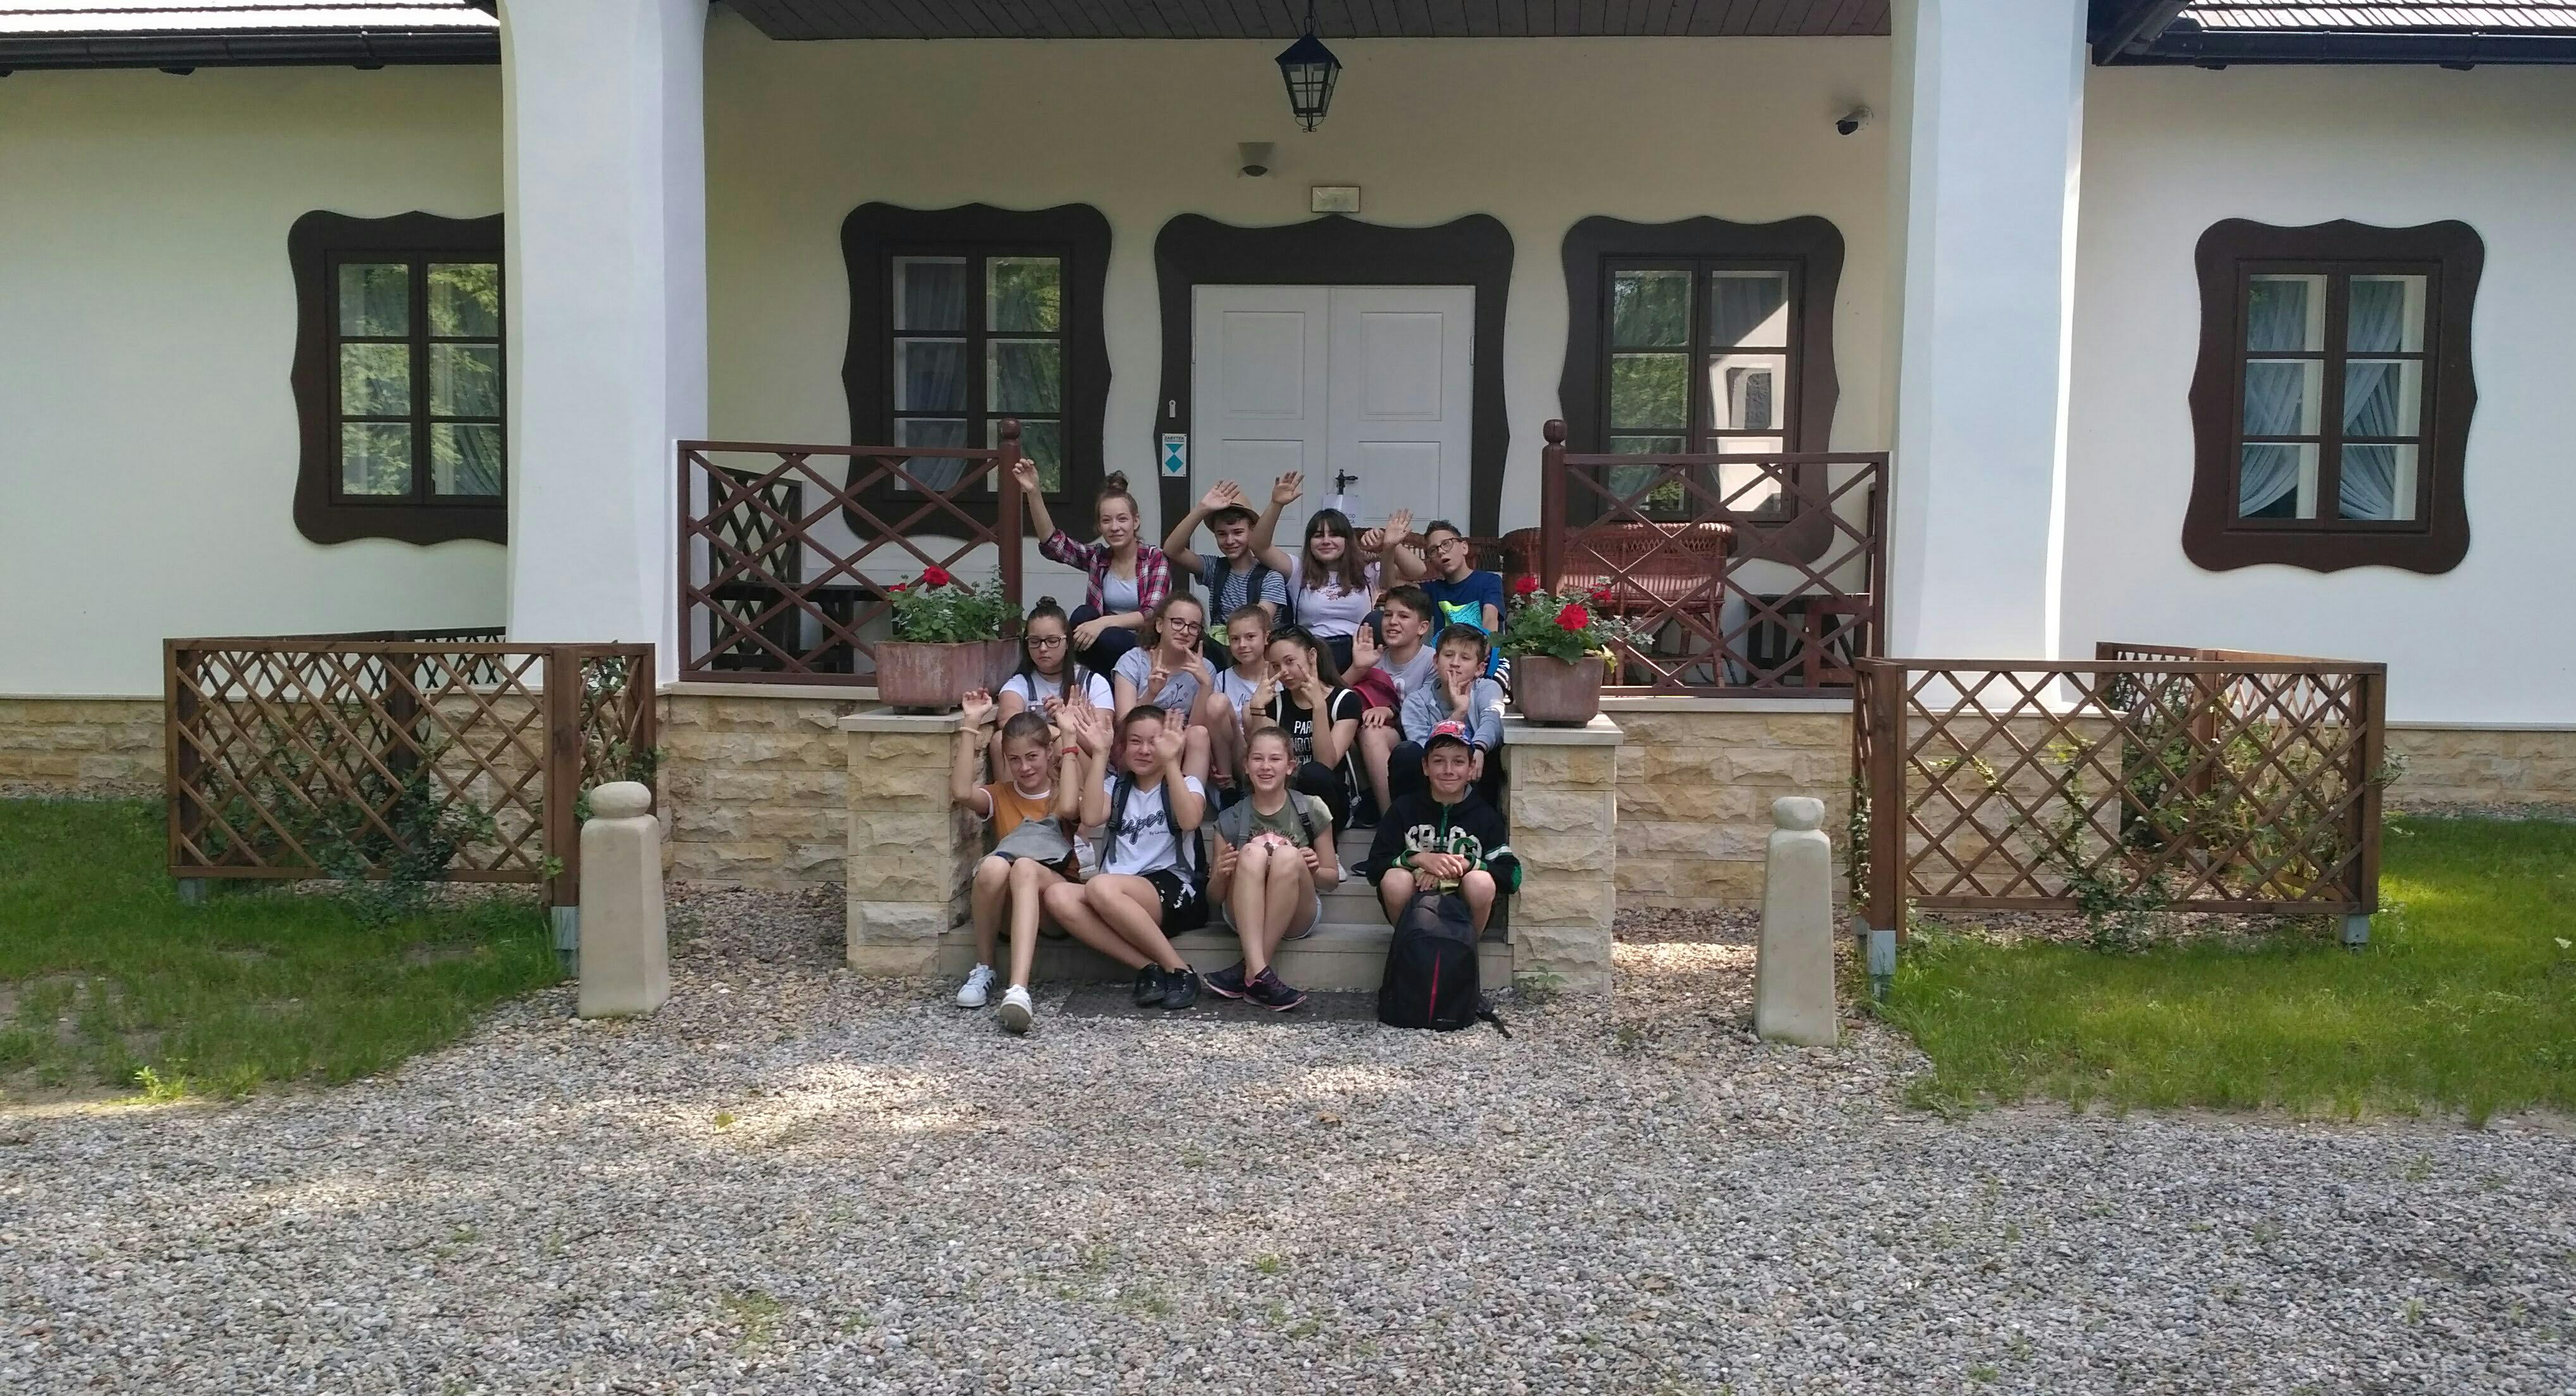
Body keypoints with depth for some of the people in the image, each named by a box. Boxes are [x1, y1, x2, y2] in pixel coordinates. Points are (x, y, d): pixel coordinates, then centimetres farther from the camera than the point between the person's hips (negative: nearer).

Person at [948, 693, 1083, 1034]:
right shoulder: (1000, 795, 17)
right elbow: (961, 792, -6)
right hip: (1005, 905, 2)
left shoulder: (1063, 792, 14)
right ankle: (983, 970, -14)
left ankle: (1018, 990, -55)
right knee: (993, 865, -35)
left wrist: (1070, 745, -4)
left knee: (1025, 867, -37)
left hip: (1055, 891, -1)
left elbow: (1068, 807, -13)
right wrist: (971, 725, -5)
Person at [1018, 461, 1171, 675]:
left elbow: (1152, 614, -16)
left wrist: (1104, 622, -31)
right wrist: (1033, 493, -22)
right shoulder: (1097, 557, 8)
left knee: (1106, 638, -32)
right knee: (1083, 615, -24)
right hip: (1107, 646, 4)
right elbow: (1052, 542, -8)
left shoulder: (1156, 558, -4)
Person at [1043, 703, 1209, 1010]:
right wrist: (1099, 754, -4)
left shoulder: (1185, 783, 10)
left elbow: (1189, 821, -14)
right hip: (1120, 901, 4)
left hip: (1173, 890, -4)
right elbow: (1091, 818, -4)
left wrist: (1170, 762, -18)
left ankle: (1179, 969, -22)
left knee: (1102, 887, -34)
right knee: (1058, 896, -26)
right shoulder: (1115, 785, 19)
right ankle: (1149, 967, -26)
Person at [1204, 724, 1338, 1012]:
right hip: (1244, 917, 1)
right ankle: (1260, 972, -42)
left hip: (1298, 917, -1)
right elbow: (1215, 897, 7)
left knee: (1288, 856, -30)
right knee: (1253, 852, -29)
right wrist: (1222, 875, -17)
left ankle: (1247, 972, -30)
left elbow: (1333, 878, 9)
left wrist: (1314, 870, -15)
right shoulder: (1230, 820, 4)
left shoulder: (1311, 810, 1)